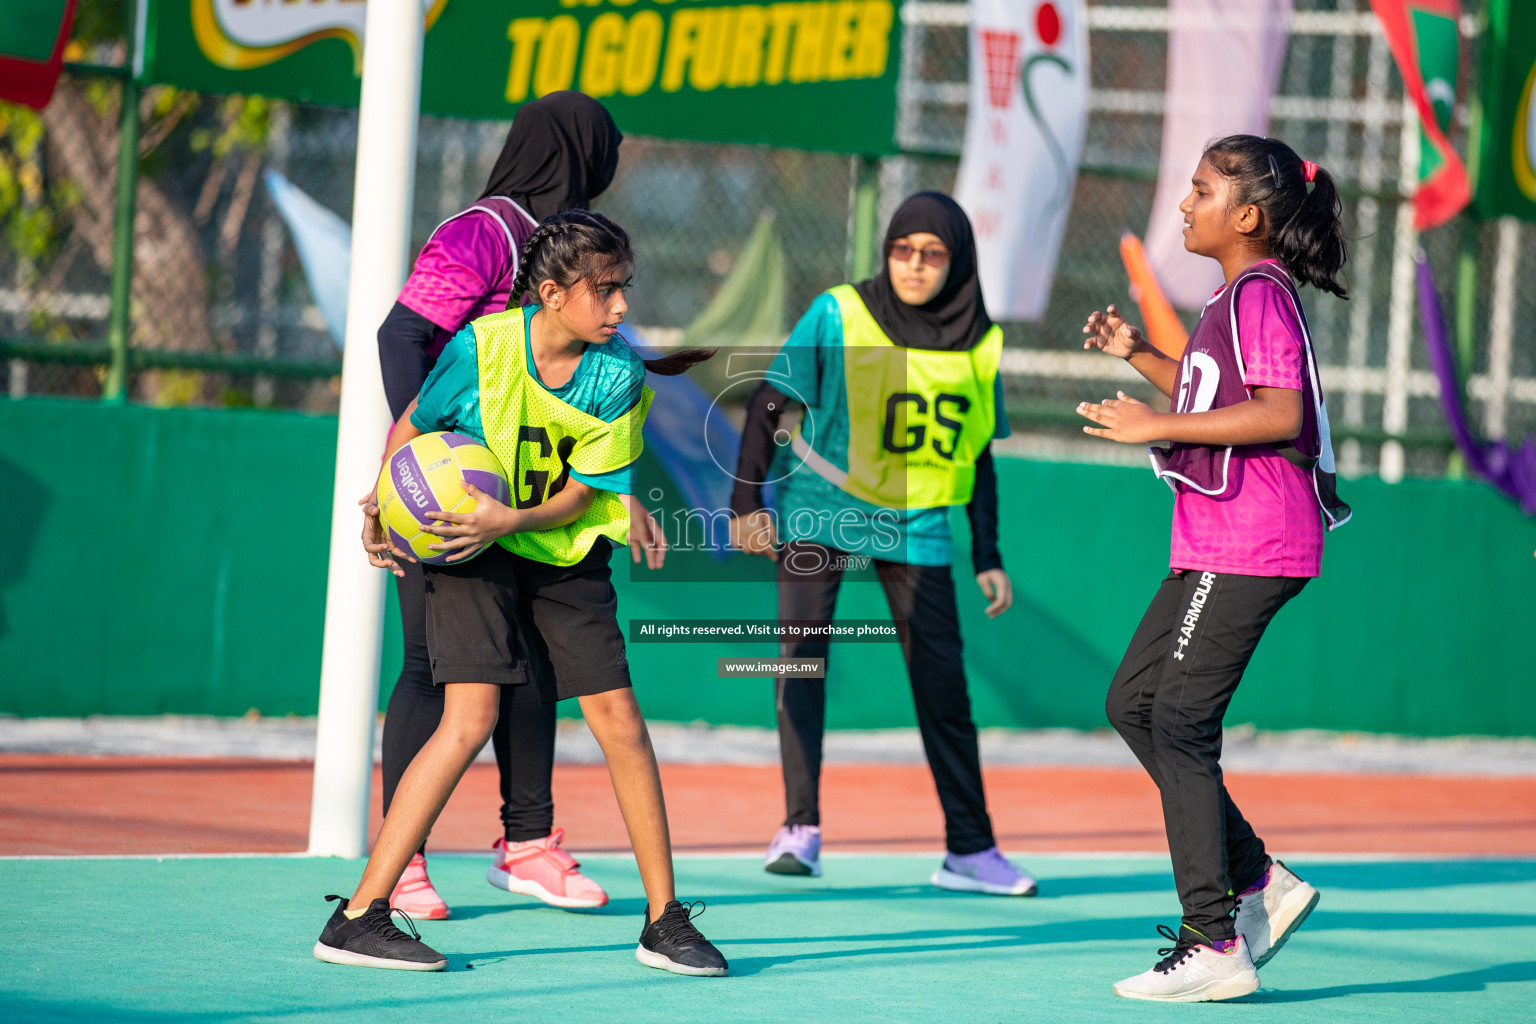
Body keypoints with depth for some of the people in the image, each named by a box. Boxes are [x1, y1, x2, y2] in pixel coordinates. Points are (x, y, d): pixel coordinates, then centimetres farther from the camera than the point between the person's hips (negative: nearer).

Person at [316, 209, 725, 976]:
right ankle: (357, 919, -15)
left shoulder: (619, 375, -11)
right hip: (471, 547, -3)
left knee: (619, 719, -2)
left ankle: (665, 924, 12)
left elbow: (581, 495, -9)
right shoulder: (482, 347, -17)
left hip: (565, 548, 3)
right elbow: (411, 428, 0)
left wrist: (511, 518, -26)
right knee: (471, 718, -18)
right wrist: (383, 508, -13)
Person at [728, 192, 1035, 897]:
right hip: (818, 504, -2)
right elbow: (768, 406, -7)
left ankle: (970, 850, 4)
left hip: (916, 524, 2)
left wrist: (988, 558, 8)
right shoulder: (839, 316, -11)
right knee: (802, 648, -15)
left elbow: (977, 460, 9)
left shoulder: (979, 344, 0)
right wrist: (747, 503, -15)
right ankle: (800, 827, -11)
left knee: (943, 680, -1)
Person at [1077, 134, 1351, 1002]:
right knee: (1133, 702, 13)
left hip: (1249, 548, -11)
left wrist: (1157, 426, -20)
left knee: (1180, 722, -9)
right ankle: (1259, 881, 15)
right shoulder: (1240, 295, 17)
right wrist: (1141, 356, 19)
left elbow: (1279, 414, -24)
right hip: (1216, 542, 11)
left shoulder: (1261, 295, -14)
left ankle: (1215, 946, -7)